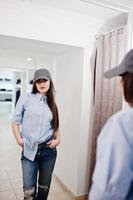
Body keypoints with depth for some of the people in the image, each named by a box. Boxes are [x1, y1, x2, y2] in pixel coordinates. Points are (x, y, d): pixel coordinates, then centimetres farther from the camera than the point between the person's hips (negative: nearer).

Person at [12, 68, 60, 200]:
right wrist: (19, 139, -11)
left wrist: (58, 139, -1)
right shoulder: (26, 98, -3)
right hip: (29, 150, -2)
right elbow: (16, 121, 0)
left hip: (48, 150, 3)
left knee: (44, 186, 17)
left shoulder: (52, 103, 6)